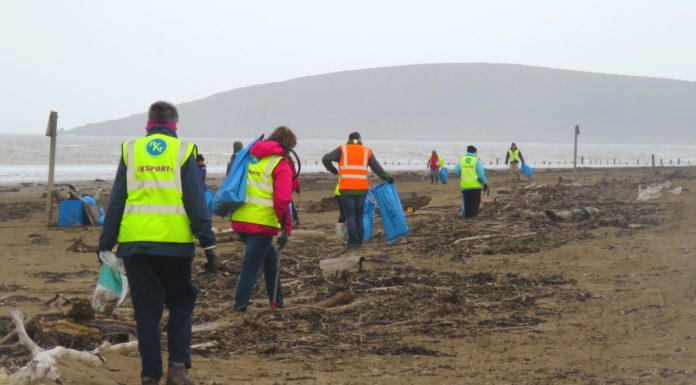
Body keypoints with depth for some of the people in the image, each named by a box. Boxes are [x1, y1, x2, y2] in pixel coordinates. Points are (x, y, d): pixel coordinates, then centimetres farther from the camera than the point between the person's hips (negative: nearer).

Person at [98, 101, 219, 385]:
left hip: (135, 244, 2)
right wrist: (209, 245, -1)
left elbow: (115, 203, 8)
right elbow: (196, 202, -2)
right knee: (181, 304, 14)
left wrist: (106, 244, 12)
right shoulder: (183, 151, 3)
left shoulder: (130, 151, 9)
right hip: (175, 244, -2)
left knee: (146, 311, 8)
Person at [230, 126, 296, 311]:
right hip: (261, 223, -7)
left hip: (239, 218, 7)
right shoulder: (281, 164, -7)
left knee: (269, 257, 23)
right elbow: (282, 200, -15)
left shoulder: (251, 156, 15)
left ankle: (277, 301, 27)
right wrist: (286, 229, -13)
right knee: (251, 266, -2)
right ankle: (240, 306, -3)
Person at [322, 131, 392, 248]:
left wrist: (332, 169, 13)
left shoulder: (342, 150, 5)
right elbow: (377, 168, 9)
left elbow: (326, 159, -5)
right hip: (362, 189, 2)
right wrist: (387, 178, 22)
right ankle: (359, 241, 13)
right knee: (359, 215, 14)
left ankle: (354, 241, -5)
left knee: (350, 216, 3)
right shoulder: (367, 151, 10)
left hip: (346, 189, -2)